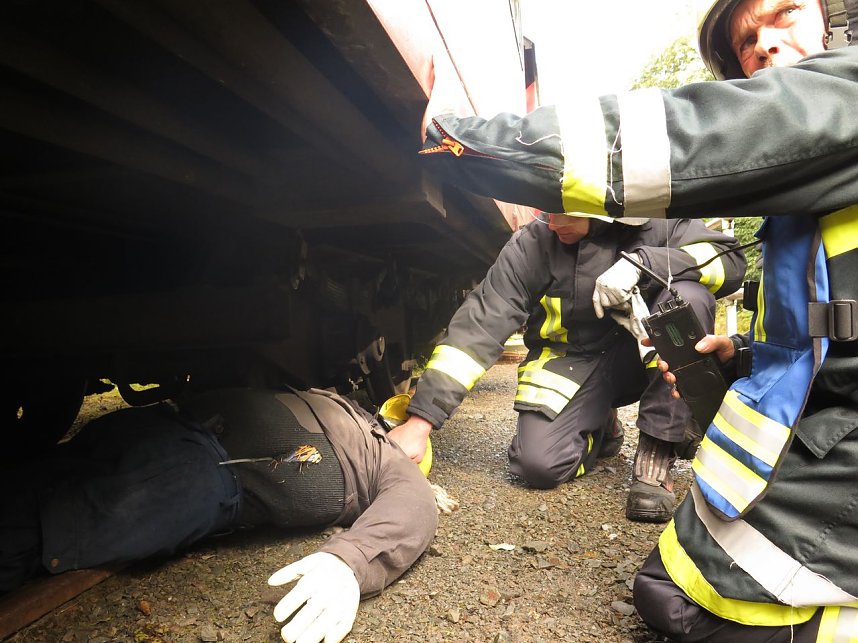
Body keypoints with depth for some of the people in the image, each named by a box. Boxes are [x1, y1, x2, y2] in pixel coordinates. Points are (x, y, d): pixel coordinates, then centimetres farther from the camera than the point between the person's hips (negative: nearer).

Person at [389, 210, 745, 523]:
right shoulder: (529, 246, -17)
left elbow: (730, 261, -17)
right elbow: (479, 325, -22)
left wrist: (641, 263, -34)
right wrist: (420, 420, -28)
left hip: (644, 354, 1)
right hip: (569, 360, -1)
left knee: (689, 297, -27)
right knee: (537, 463, -23)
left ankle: (656, 455, -18)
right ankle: (600, 429, 14)